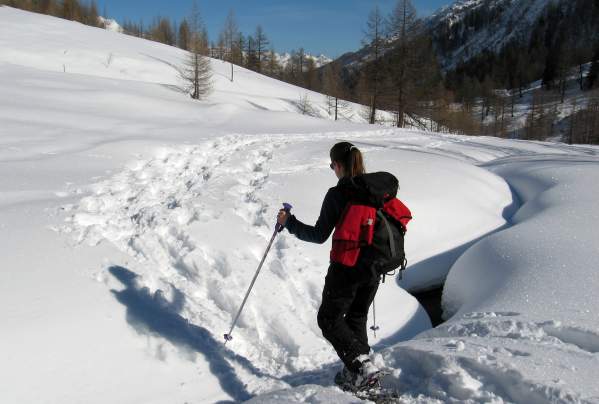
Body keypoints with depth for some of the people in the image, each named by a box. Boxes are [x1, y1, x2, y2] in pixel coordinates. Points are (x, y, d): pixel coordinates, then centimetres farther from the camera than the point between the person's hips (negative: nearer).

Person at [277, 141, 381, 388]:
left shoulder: (336, 194, -16)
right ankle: (356, 370, 24)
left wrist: (289, 222, -2)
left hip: (346, 268, -6)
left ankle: (360, 363, -2)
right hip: (373, 268, 6)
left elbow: (319, 235, -13)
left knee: (329, 319, 10)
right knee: (357, 317, 22)